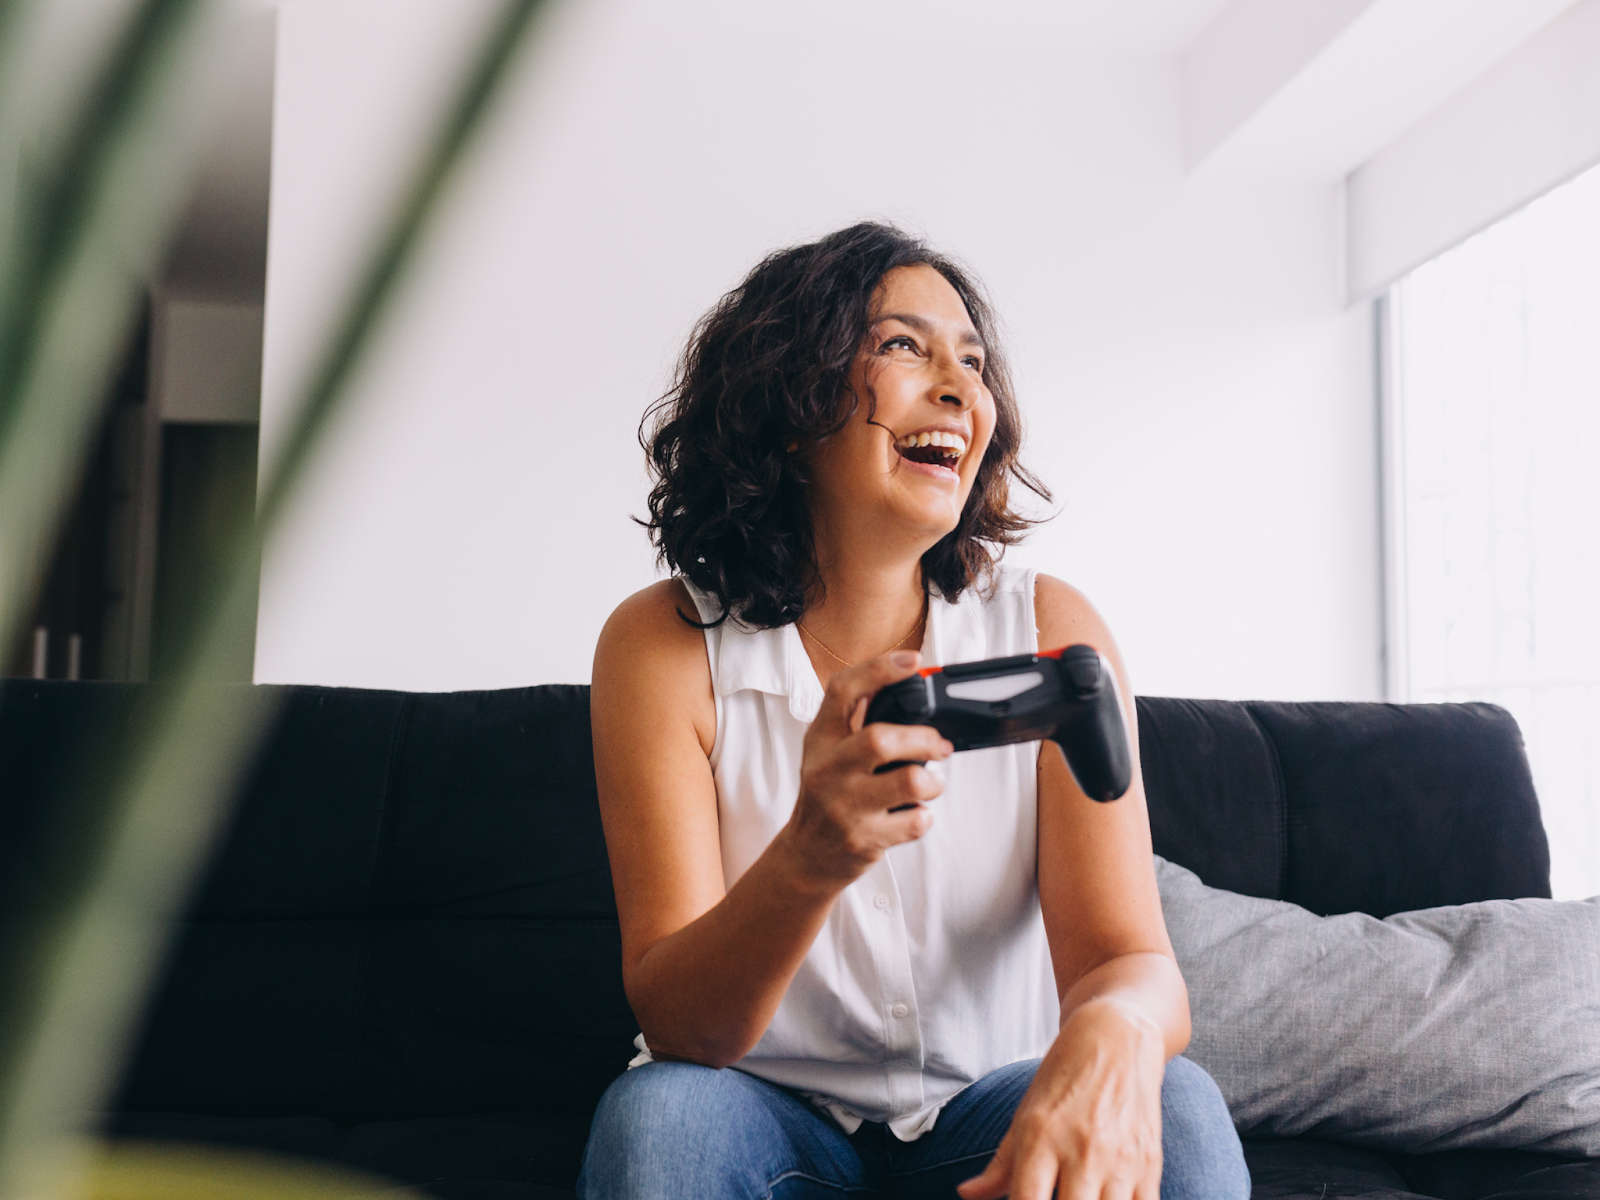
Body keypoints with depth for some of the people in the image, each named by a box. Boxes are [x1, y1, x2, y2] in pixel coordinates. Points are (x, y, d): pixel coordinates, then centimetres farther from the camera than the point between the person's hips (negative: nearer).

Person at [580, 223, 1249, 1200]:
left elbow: (1133, 960, -14)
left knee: (1174, 1111, -28)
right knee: (654, 1118, -31)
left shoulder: (1052, 632, -8)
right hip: (772, 1110, 0)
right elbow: (677, 1025, -18)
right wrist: (808, 861, -40)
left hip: (992, 1111, 1)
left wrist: (1112, 1035, -40)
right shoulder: (663, 645, -12)